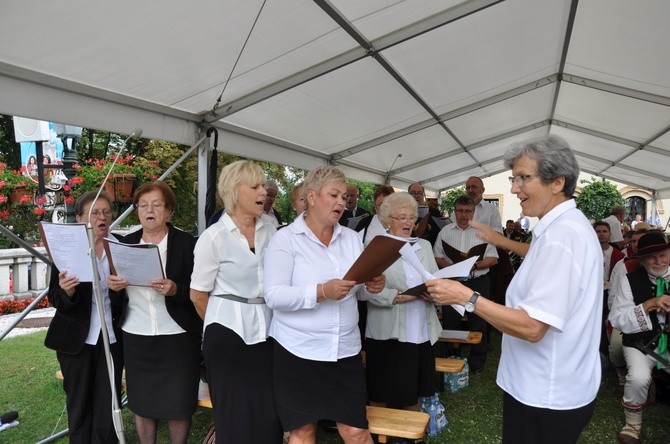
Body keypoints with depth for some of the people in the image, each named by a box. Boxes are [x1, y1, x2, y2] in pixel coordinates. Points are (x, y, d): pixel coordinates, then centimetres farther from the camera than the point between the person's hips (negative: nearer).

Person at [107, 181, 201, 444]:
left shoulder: (187, 243, -6)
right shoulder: (126, 243, 7)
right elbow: (114, 285, 14)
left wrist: (175, 290, -26)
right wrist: (113, 285, -8)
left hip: (177, 337, -3)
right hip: (136, 337, 4)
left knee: (178, 405, 6)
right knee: (141, 403, 15)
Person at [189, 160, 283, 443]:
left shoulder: (270, 231, 4)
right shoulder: (214, 237, -9)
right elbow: (198, 294, -3)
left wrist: (262, 320, 14)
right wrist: (221, 324, 9)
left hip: (266, 331, 4)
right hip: (229, 334, -4)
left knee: (270, 416, 7)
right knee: (236, 418, 7)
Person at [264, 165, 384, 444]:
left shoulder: (352, 238, 7)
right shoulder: (285, 239, -8)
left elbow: (359, 288, 10)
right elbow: (273, 296, -16)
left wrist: (372, 286, -13)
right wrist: (321, 292, -28)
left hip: (345, 350, 4)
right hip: (298, 350, -3)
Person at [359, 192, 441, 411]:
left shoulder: (425, 246, 14)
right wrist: (396, 297, -22)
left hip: (420, 333, 5)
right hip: (388, 334, -4)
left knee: (413, 393, 15)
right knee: (383, 395, 6)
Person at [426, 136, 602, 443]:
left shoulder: (559, 235, -26)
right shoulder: (570, 224, 7)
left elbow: (532, 327, -30)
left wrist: (465, 296, -26)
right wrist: (498, 239, 26)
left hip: (545, 397, -10)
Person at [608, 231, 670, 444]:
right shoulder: (632, 280, -6)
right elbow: (616, 319, -9)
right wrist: (648, 305, -21)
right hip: (641, 343, -2)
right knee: (639, 377, -29)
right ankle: (633, 424, -1)